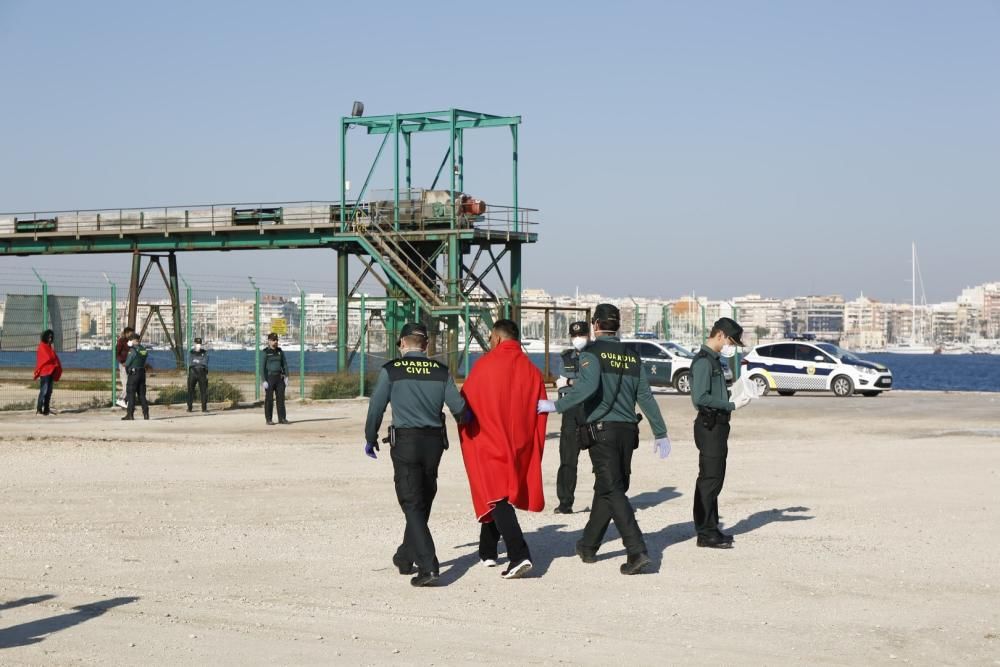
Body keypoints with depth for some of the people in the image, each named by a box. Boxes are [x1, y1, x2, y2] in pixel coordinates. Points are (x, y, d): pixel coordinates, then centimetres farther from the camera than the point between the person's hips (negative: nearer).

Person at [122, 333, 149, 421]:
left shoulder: (133, 350, -15)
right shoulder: (145, 350, 8)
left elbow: (127, 363, -10)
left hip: (133, 374, -7)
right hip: (142, 373, 7)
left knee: (131, 394, -1)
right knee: (142, 394, 11)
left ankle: (130, 414, -2)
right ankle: (146, 414, 8)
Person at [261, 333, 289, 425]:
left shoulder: (280, 351, 9)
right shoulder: (265, 352, -7)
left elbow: (285, 364, 10)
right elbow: (262, 367, -10)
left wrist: (286, 377, 1)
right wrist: (264, 381, -16)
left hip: (279, 377, 5)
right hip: (269, 377, -5)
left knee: (281, 398, 3)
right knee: (269, 399, -2)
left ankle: (282, 418, 7)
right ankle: (269, 420, 4)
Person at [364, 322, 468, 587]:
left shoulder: (391, 370, -3)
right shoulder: (440, 371, 5)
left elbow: (376, 408, -2)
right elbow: (458, 407, -2)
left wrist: (370, 439, 13)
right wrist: (466, 420, 21)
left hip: (405, 440, -4)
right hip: (434, 441, 4)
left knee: (412, 504, -3)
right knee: (423, 502, 18)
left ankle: (428, 566, -16)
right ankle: (406, 557, 33)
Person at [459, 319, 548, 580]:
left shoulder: (485, 365, -9)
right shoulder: (531, 370, 2)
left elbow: (465, 402, -3)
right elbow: (540, 411, 5)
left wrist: (467, 436, 15)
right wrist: (533, 449, 14)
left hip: (487, 441, -5)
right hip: (519, 446, 5)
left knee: (497, 498, -7)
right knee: (500, 496, 20)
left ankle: (519, 555, -23)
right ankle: (488, 552, 31)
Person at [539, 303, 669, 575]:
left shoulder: (593, 352, -6)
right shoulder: (632, 356, 12)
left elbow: (587, 386, -23)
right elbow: (645, 396, 10)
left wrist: (556, 406, -17)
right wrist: (660, 433, 13)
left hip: (601, 430, -6)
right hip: (627, 430, 6)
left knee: (613, 490, -8)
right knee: (605, 489, 16)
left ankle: (637, 551, -19)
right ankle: (588, 546, 28)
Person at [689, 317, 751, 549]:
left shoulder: (713, 360, 17)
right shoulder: (703, 361, -15)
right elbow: (700, 398, -24)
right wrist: (732, 405, -21)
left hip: (717, 425, 10)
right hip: (709, 425, -10)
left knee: (714, 479, 15)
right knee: (709, 480, -7)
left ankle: (711, 529, 22)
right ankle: (706, 533, -4)